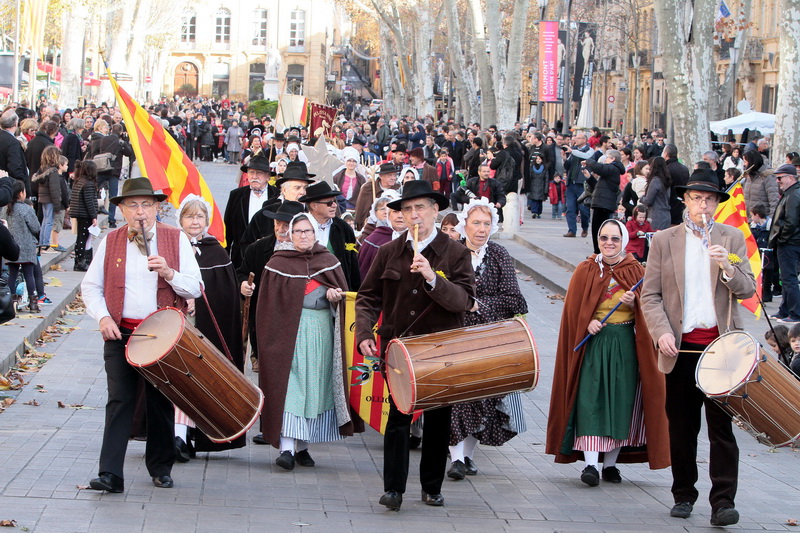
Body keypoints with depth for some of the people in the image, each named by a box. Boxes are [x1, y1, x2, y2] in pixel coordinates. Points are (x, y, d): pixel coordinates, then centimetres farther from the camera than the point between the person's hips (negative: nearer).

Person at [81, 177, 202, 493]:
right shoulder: (110, 242, 6)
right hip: (120, 334, 0)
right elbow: (90, 286, 9)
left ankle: (160, 469, 22)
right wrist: (103, 317, -7)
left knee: (161, 403, 7)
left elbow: (195, 288, -1)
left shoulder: (176, 240, 2)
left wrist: (168, 272, -19)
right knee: (119, 401, -7)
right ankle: (110, 475, -11)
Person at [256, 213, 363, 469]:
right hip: (289, 330, -4)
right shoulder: (278, 264, 2)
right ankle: (287, 448, -18)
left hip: (322, 332, 4)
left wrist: (335, 296, -9)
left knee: (314, 387, 6)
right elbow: (269, 304, 2)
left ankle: (302, 446, 15)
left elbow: (343, 291, 13)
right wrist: (272, 337, -5)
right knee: (289, 385, -12)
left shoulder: (329, 261, 11)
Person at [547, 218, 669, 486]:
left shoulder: (636, 271, 6)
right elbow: (573, 308, 4)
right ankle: (590, 464, -13)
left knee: (620, 402, 2)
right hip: (591, 343, -1)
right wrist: (588, 322, -14)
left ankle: (610, 464, 12)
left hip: (625, 346, 1)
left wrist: (634, 303, -15)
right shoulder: (586, 271, 5)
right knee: (590, 402, -10)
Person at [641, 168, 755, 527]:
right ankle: (684, 496, 19)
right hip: (681, 347, 1)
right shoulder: (664, 241, 6)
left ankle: (723, 502, -7)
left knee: (722, 426, -6)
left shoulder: (732, 238, 8)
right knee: (681, 428, 7)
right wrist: (662, 333, -11)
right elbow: (650, 295, 3)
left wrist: (727, 267, -18)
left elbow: (748, 289, 1)